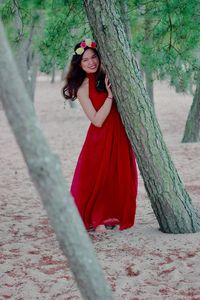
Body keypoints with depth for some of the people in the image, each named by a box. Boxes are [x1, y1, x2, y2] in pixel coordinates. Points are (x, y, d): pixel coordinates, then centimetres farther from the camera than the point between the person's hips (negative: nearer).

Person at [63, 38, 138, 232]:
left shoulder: (108, 76, 2)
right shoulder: (82, 88, -9)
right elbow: (97, 120, -16)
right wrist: (110, 94, -21)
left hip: (120, 135, 5)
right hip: (100, 139, -4)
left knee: (121, 178, 8)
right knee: (98, 178, 1)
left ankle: (114, 217, 21)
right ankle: (96, 220, 15)